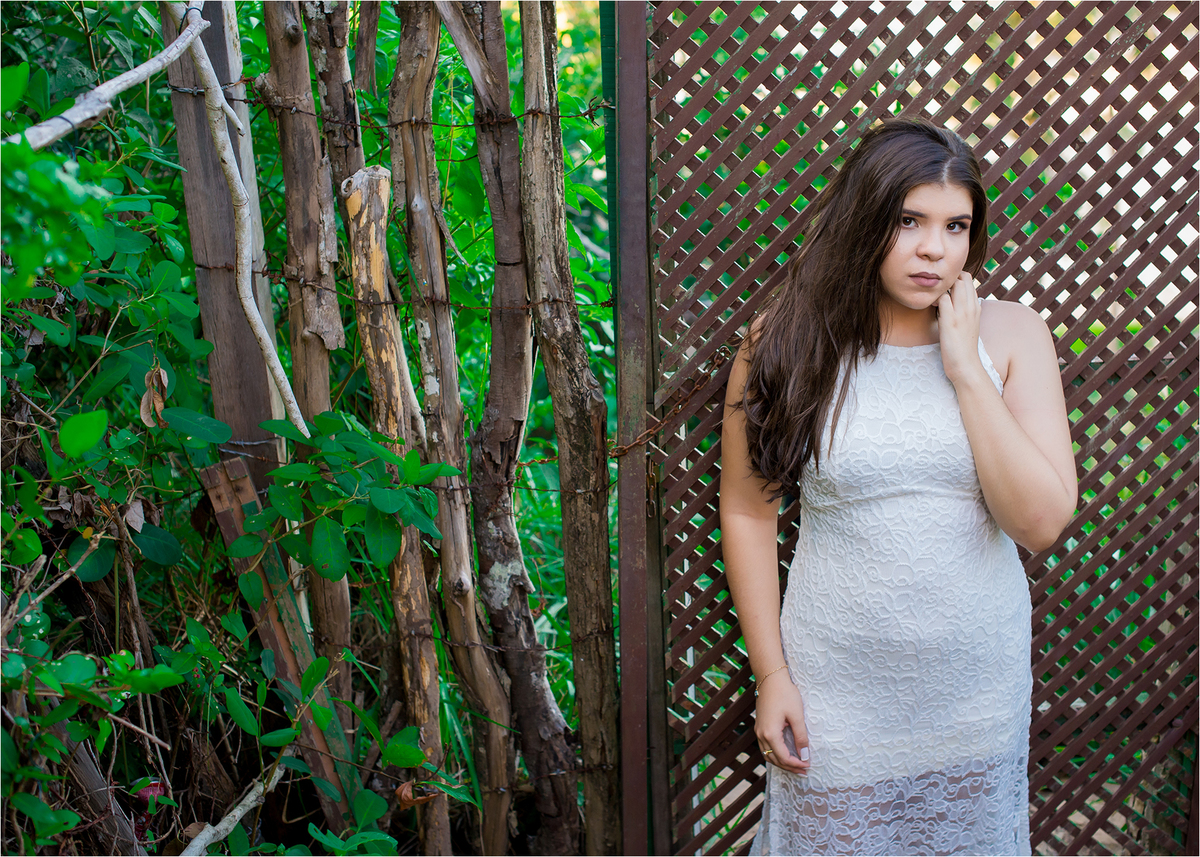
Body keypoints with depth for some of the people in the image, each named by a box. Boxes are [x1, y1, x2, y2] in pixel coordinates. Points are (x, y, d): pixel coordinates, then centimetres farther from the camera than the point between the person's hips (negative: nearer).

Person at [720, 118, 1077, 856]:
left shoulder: (1011, 334, -6)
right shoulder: (788, 344, -9)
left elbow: (1041, 522, -13)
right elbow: (749, 512, -4)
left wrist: (964, 367, -17)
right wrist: (771, 674, -4)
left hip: (978, 688, 2)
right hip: (839, 691, -2)